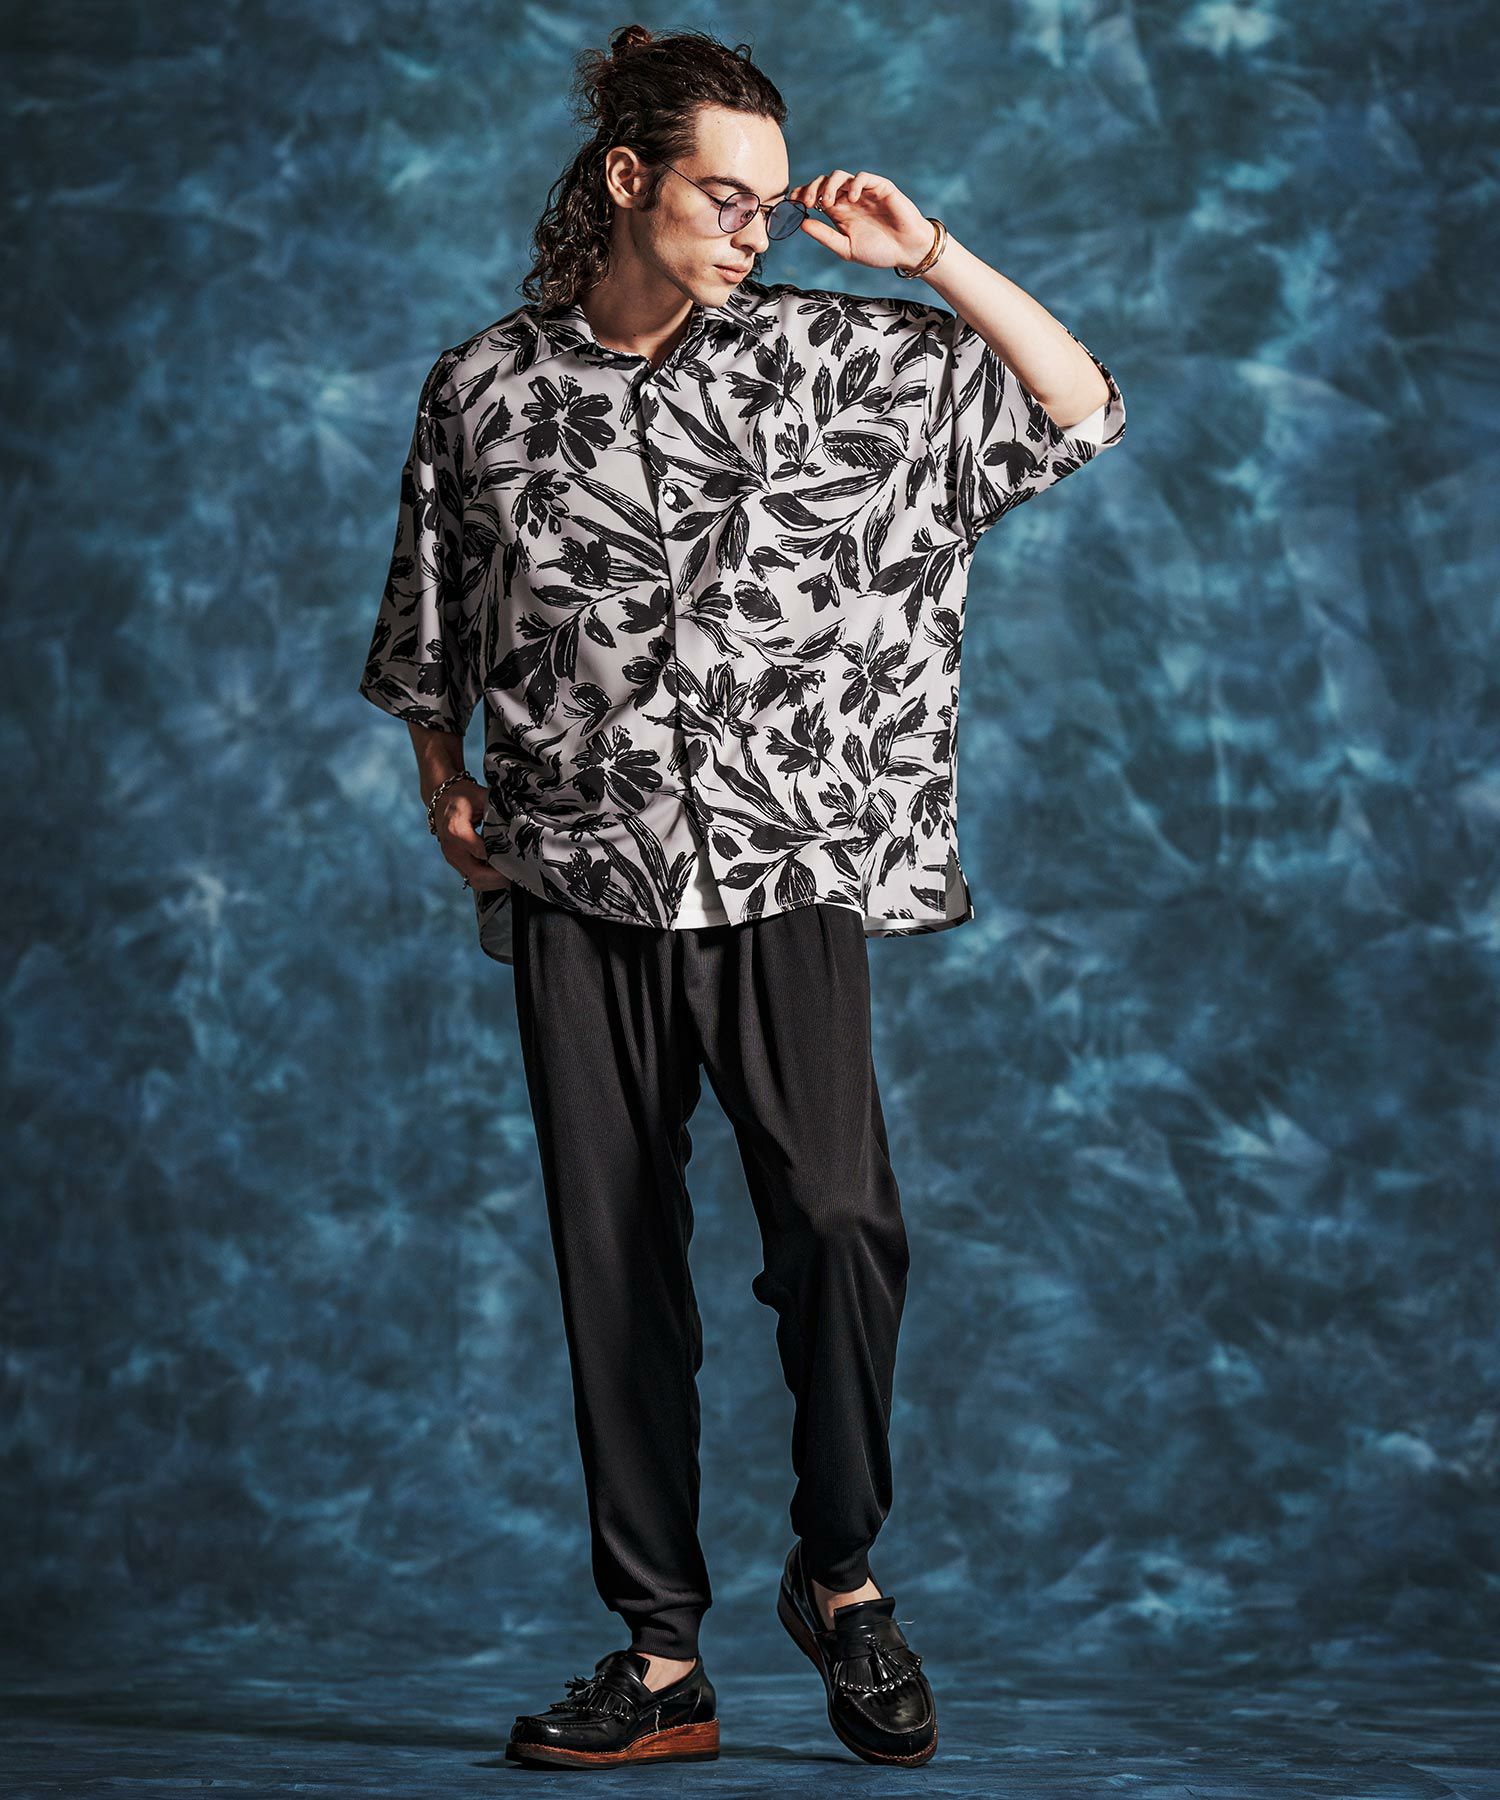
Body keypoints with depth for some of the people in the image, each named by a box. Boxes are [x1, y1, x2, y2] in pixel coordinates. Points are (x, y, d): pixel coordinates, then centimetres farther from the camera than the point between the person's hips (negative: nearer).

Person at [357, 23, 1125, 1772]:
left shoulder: (821, 355, 5)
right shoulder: (486, 388, 6)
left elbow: (1078, 407, 7)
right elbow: (429, 646, 18)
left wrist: (931, 258, 0)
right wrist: (448, 796, 5)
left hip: (784, 873, -1)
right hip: (582, 895, 1)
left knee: (840, 1221, -18)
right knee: (615, 1273, 3)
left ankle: (839, 1574, 6)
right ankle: (662, 1657, 13)